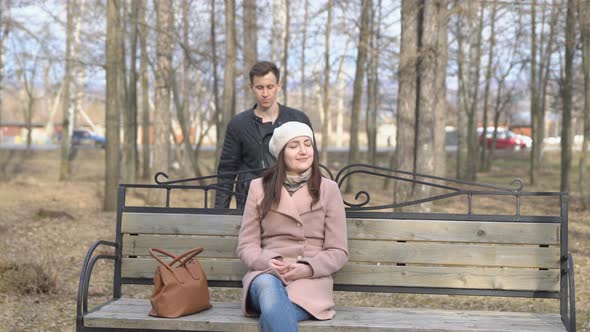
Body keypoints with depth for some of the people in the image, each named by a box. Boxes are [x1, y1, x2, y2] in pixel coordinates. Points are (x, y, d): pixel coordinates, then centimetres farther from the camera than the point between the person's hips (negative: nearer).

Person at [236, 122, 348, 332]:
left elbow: (338, 251, 7)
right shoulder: (260, 188, 13)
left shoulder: (328, 189, 10)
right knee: (268, 286, -38)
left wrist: (307, 268, -12)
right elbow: (246, 245, 10)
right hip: (266, 274, 1)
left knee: (273, 314, -36)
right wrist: (267, 262, -13)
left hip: (311, 280, -1)